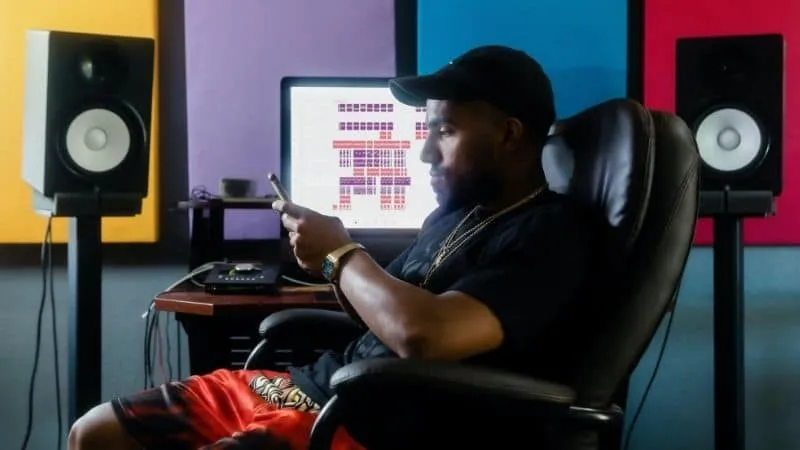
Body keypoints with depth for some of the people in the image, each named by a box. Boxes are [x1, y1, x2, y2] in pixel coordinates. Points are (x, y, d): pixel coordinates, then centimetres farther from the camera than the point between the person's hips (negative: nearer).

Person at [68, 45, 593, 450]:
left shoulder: (547, 234, -14)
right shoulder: (456, 212, 16)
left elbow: (421, 334, -29)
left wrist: (340, 252, -11)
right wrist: (335, 265, 3)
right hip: (311, 383, 10)